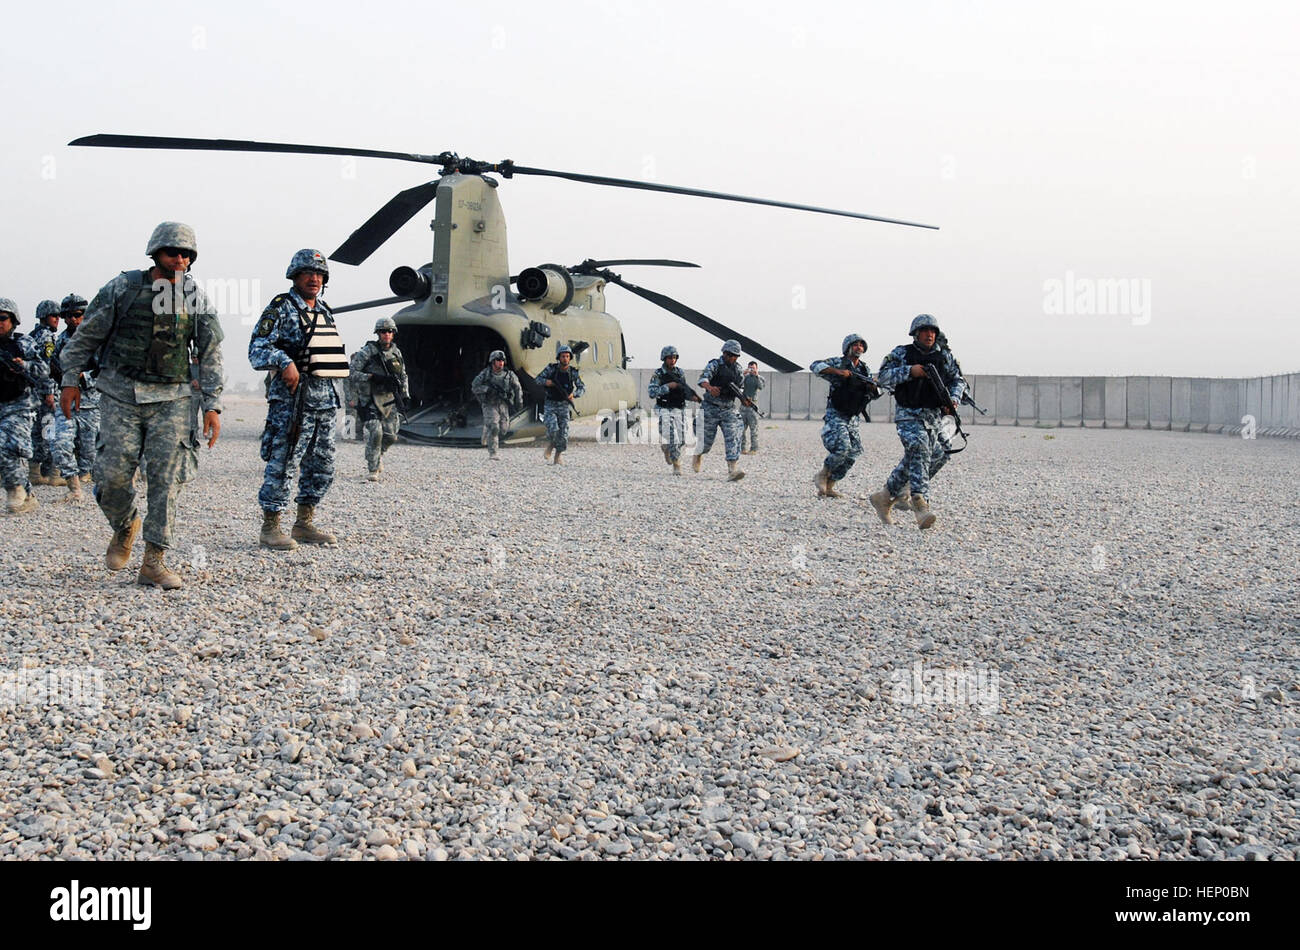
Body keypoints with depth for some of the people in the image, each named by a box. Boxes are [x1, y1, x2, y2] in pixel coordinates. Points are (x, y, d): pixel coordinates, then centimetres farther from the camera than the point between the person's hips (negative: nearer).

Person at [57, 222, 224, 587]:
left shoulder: (197, 300, 4)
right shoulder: (122, 288, -1)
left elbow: (211, 355, 6)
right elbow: (87, 336, 7)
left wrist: (212, 405, 0)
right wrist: (71, 379, 6)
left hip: (170, 398, 1)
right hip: (120, 395, -1)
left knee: (167, 479, -6)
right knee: (113, 475, -7)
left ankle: (153, 562, 0)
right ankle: (124, 527, 25)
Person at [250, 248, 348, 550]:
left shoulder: (324, 312, 19)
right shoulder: (281, 308, -4)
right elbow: (257, 349, -10)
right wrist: (284, 362, -26)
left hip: (325, 399, 8)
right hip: (291, 399, -8)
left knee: (322, 467, 11)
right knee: (283, 464, -7)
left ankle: (304, 524, 21)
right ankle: (270, 528, -1)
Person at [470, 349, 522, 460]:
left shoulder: (508, 375, -2)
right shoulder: (485, 374, -9)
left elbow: (517, 387, 10)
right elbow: (474, 388, -11)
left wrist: (519, 402, 6)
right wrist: (488, 389, -24)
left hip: (503, 405, 3)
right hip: (489, 405, -3)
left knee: (503, 429, -2)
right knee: (493, 427, -17)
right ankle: (492, 453, -10)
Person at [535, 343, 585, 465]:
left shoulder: (573, 372, -5)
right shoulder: (551, 368, -7)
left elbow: (582, 388, -3)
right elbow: (538, 379, 2)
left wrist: (574, 394, -23)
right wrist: (546, 382, -20)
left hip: (564, 406, 2)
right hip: (550, 405, -2)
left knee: (563, 433, -3)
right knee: (553, 429, -22)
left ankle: (558, 456, 15)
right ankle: (550, 445, 9)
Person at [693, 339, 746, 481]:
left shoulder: (737, 369, 10)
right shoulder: (715, 365, -9)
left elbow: (740, 387, 19)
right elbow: (703, 379, -25)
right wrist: (710, 387, -47)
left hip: (729, 409, 4)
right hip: (711, 409, -4)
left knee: (733, 439, -13)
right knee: (707, 439, 8)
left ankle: (732, 471, -20)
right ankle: (697, 457, 41)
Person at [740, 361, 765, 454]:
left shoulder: (760, 378, 3)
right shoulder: (746, 377, 10)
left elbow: (761, 387, -17)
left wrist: (757, 376, -23)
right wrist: (743, 374, -15)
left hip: (753, 405, -3)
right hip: (743, 404, 3)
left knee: (753, 428, -4)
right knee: (741, 428, 4)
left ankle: (754, 449, -1)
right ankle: (741, 448, 9)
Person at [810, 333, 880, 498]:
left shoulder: (865, 371, 13)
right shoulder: (838, 362, -4)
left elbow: (875, 394, 14)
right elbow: (815, 366, -18)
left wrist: (873, 387, -10)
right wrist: (837, 371, -29)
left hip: (852, 419, 7)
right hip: (835, 415, -6)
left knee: (852, 454, 1)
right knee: (842, 448, -23)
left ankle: (828, 487, 10)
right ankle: (822, 476, -1)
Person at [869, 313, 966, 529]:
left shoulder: (945, 356, 10)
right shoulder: (901, 353, 1)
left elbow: (958, 380, 14)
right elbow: (884, 377, -6)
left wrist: (954, 400, -5)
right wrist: (909, 371, -18)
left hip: (934, 417, 5)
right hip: (908, 415, -5)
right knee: (919, 451, -25)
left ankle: (885, 497, 24)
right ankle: (921, 506, -36)